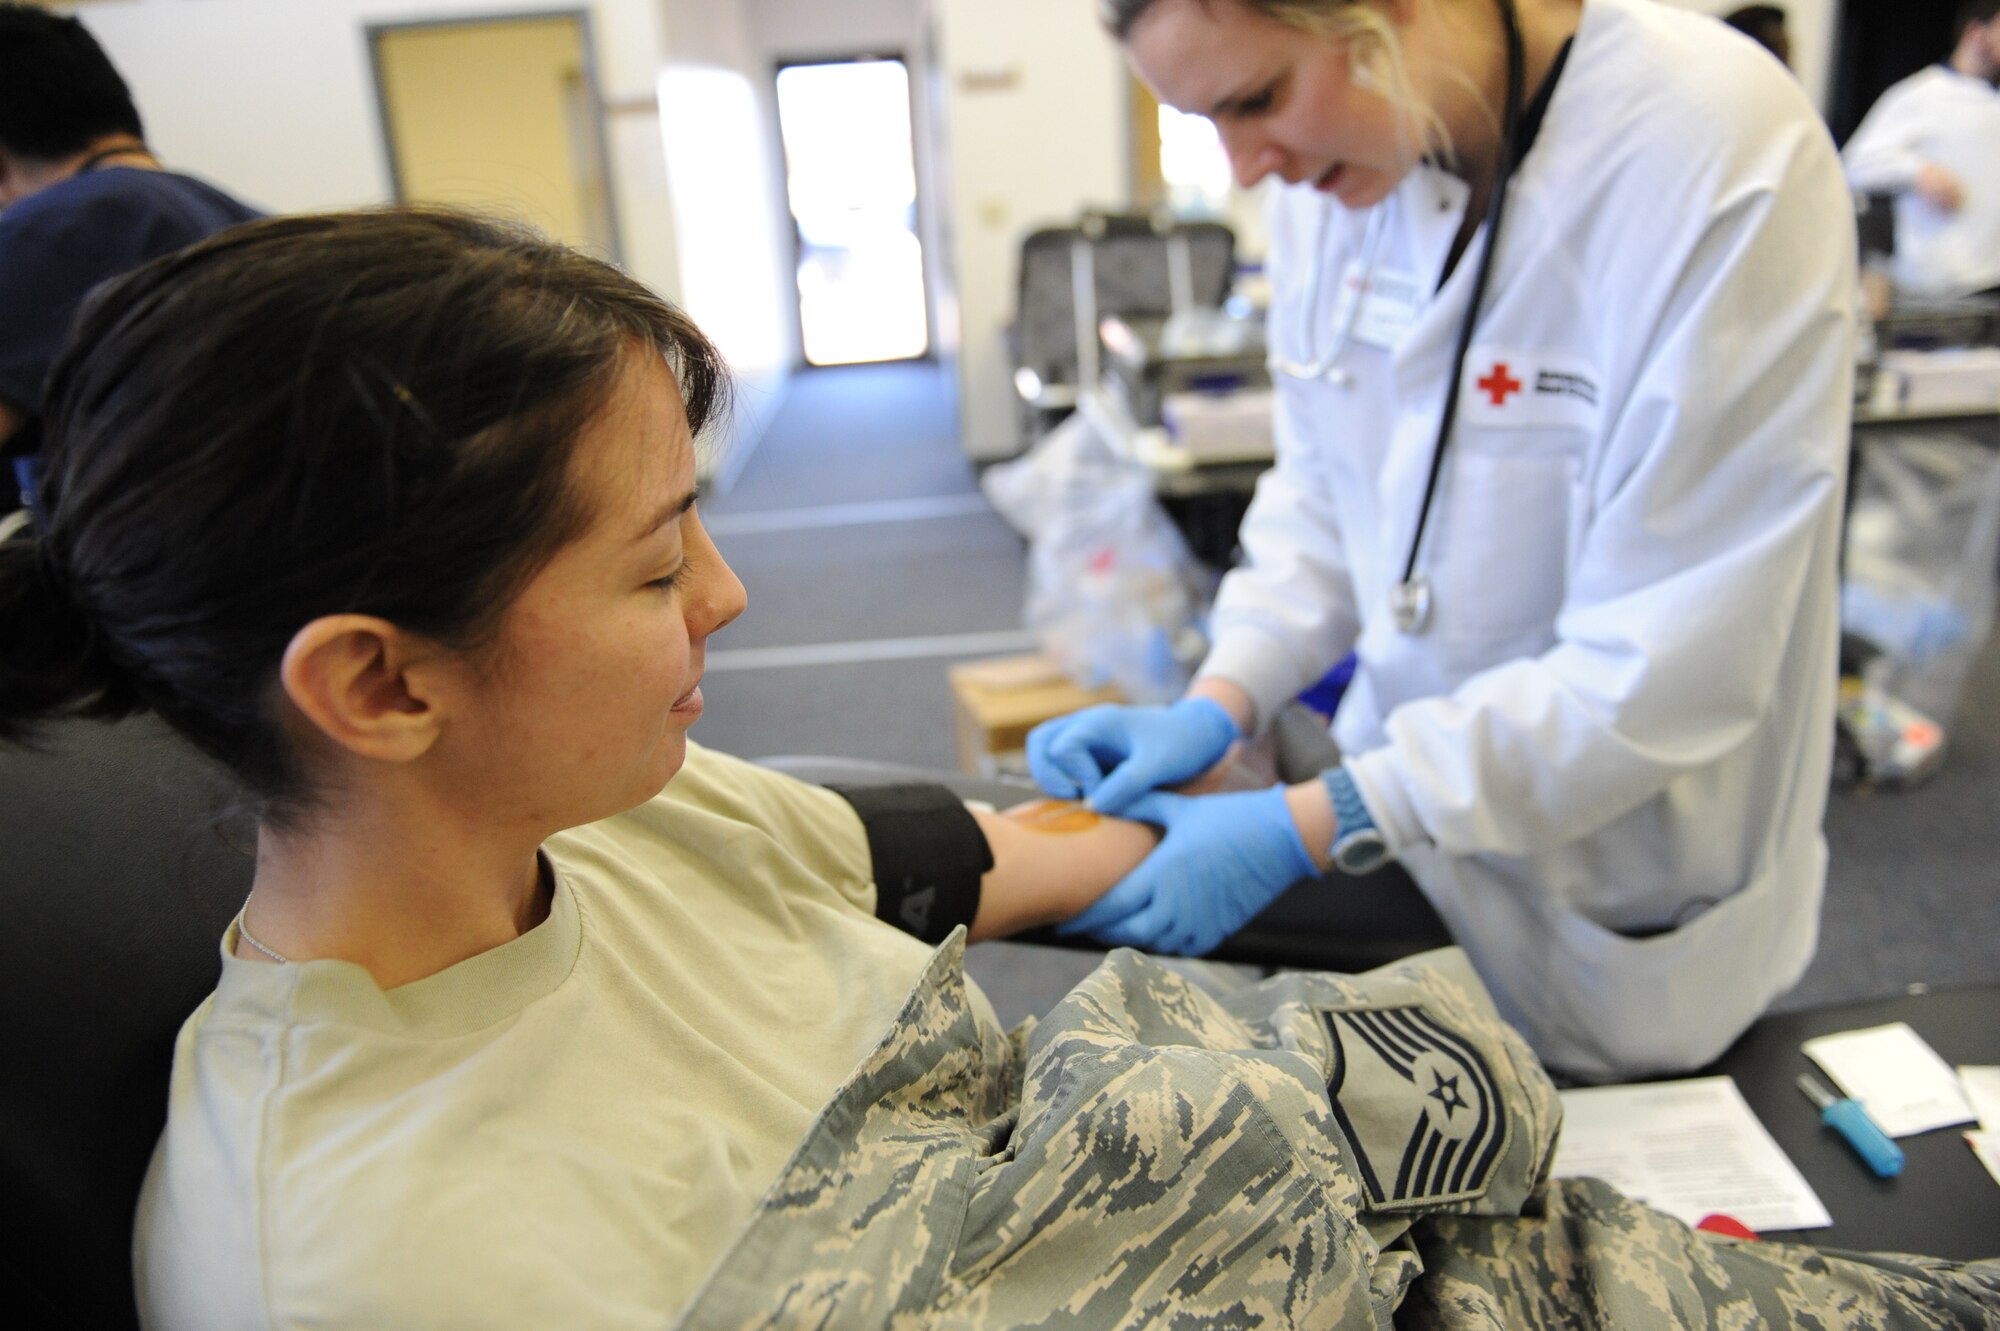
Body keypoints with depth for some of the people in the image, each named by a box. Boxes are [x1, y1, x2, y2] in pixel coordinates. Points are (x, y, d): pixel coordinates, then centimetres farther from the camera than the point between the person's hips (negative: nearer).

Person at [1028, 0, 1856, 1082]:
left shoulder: (1725, 162, -26)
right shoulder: (1334, 169, -7)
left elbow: (1664, 670, -27)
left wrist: (1302, 830, -28)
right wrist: (1218, 704, -11)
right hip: (1399, 828, 5)